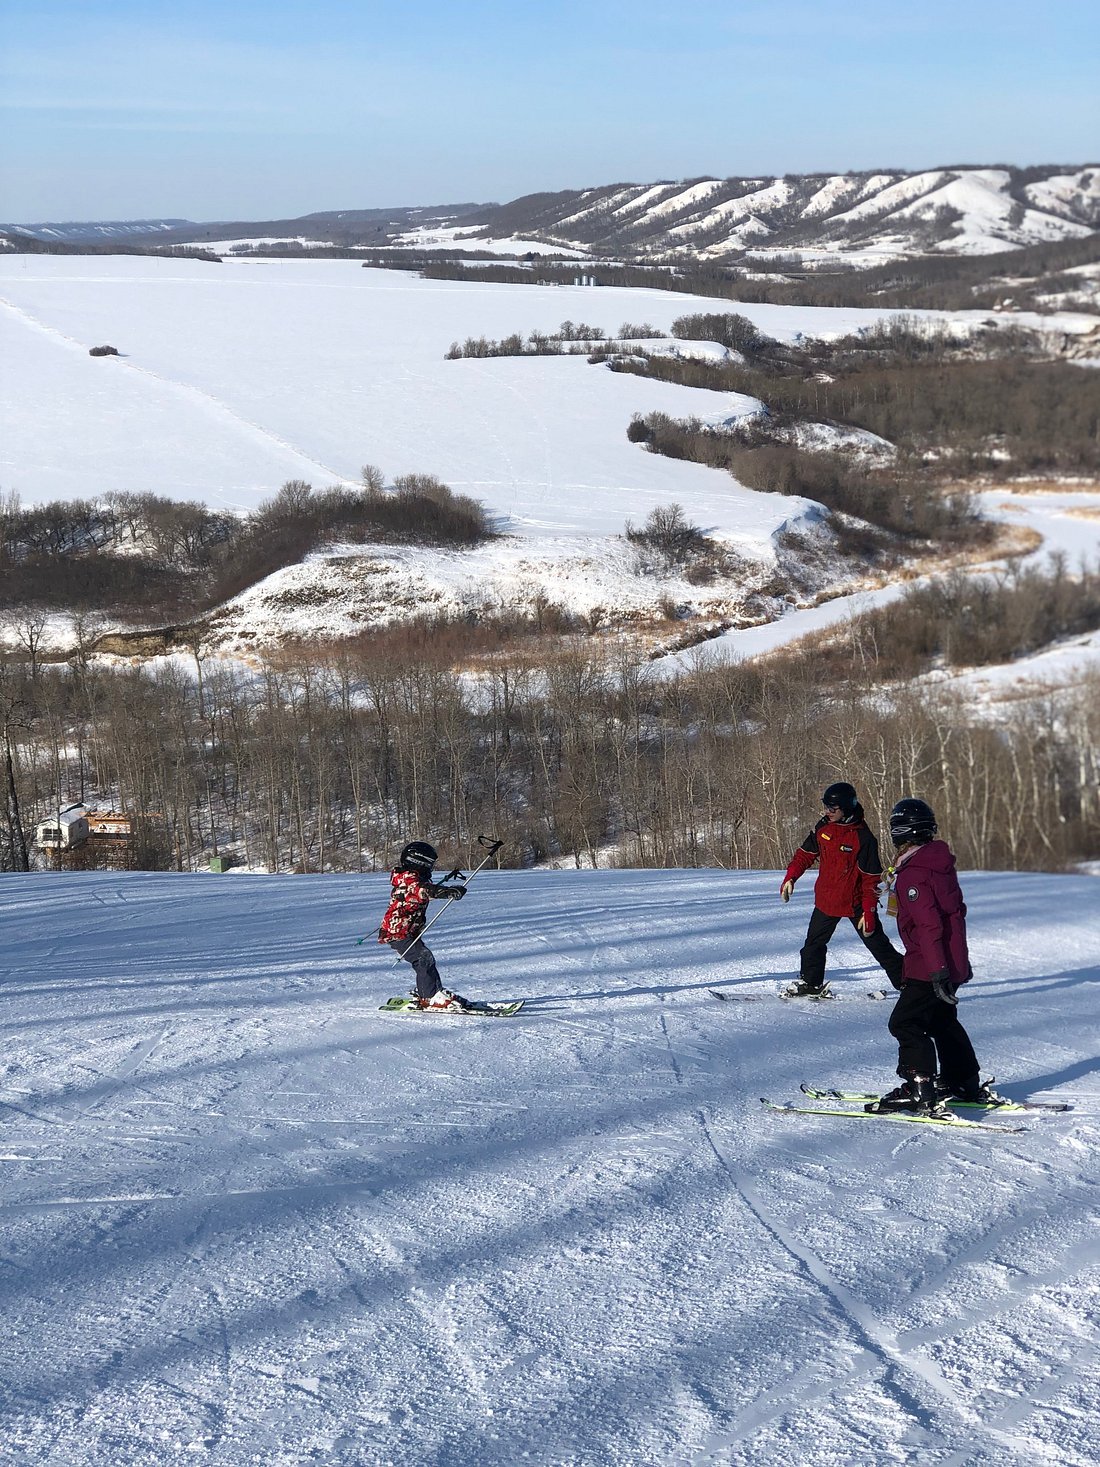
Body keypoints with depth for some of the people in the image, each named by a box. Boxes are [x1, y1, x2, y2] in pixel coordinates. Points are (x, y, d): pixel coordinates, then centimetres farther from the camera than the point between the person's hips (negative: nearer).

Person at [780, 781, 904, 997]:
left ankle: (906, 981, 12)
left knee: (878, 945, 2)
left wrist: (869, 913, -16)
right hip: (826, 900, 5)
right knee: (813, 943, 8)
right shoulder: (823, 828, -2)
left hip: (856, 903, -5)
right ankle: (810, 983, 23)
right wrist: (790, 877, -5)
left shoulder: (863, 838, -19)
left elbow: (871, 879, -15)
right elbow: (805, 854, 10)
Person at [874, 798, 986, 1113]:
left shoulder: (912, 874, -19)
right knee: (943, 1021, 22)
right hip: (955, 962, 9)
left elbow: (929, 924, -25)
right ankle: (965, 1084, 29)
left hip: (929, 968, -9)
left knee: (905, 1023, -5)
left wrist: (938, 970, -27)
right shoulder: (942, 864, 10)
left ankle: (919, 1090, -10)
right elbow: (957, 909, 19)